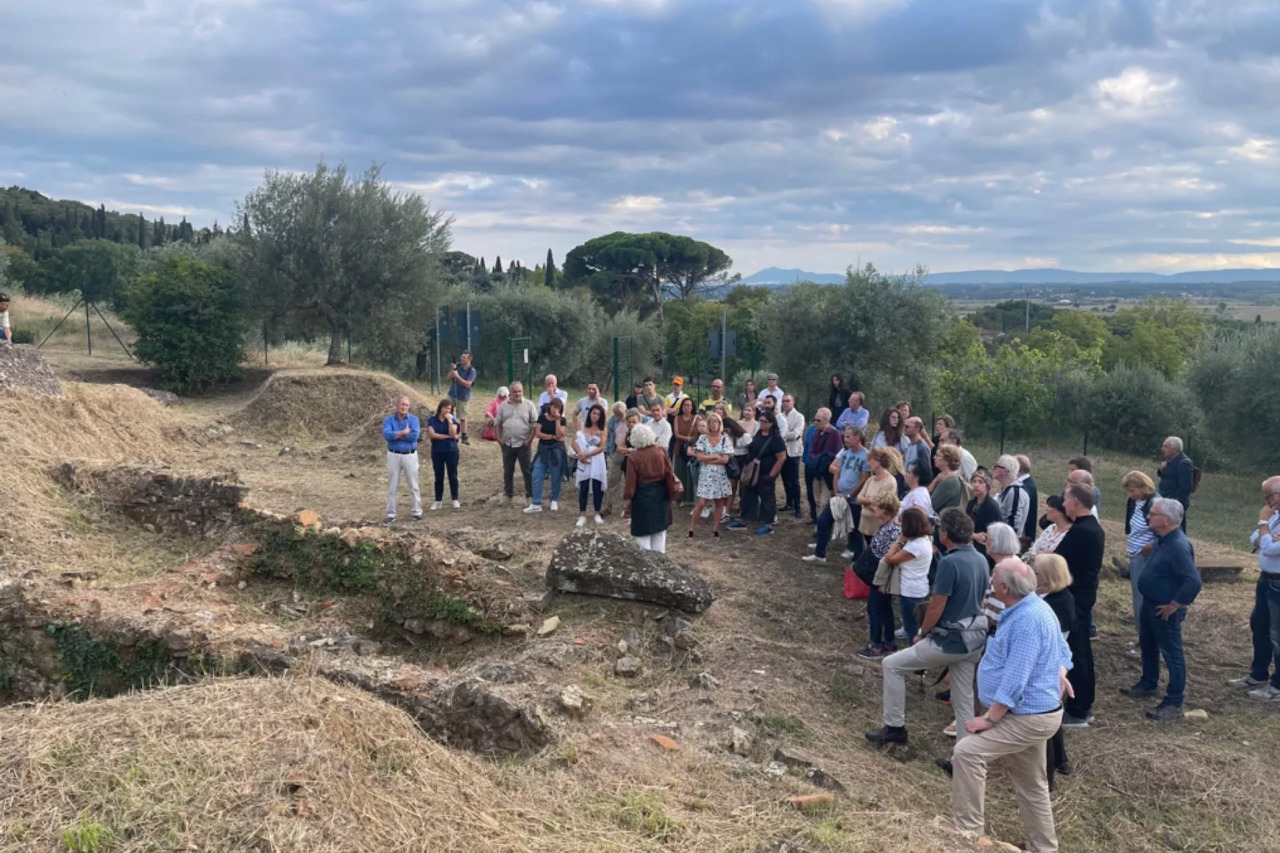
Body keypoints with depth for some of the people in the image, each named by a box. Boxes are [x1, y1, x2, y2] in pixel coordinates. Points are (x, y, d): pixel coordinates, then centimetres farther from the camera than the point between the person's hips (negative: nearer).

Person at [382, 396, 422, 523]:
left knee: (413, 486, 4)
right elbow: (386, 435, -18)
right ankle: (391, 514, 11)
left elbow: (414, 436, -17)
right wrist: (404, 432, -17)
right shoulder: (388, 420, 0)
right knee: (392, 487, 5)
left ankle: (417, 512, 13)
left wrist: (396, 435, -12)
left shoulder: (414, 419, -2)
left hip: (410, 455, 0)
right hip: (394, 456, 1)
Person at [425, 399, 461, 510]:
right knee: (439, 476, 7)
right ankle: (438, 500, 14)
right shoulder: (432, 420, -2)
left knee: (453, 475, 3)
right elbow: (432, 434, -14)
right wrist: (448, 436, -12)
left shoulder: (453, 420, -1)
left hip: (451, 450, 0)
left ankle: (455, 499, 11)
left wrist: (449, 420, -18)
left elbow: (453, 434, -15)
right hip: (437, 451, 0)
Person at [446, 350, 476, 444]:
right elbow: (449, 378, 4)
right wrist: (452, 370, -14)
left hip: (462, 397, -4)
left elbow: (467, 384, -19)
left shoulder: (471, 370, -10)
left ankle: (464, 436, 8)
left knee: (462, 417, 0)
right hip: (452, 394, 5)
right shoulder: (457, 366, 3)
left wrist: (457, 376, -24)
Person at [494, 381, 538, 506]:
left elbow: (535, 424, -5)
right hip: (507, 444, 3)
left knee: (527, 471, 2)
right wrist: (499, 438, 2)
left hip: (523, 444, -3)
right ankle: (508, 494, 24)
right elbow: (497, 422, 11)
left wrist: (530, 439, -10)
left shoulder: (529, 405, -4)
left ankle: (530, 495, 10)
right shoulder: (503, 406, 4)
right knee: (507, 471, 12)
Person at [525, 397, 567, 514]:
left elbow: (559, 435, -16)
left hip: (556, 450, -1)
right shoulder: (542, 417, 2)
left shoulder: (562, 420, -2)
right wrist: (552, 437, -12)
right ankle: (536, 504, -3)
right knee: (537, 476, -5)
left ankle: (555, 501, 21)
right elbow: (537, 434, -6)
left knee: (555, 477, 5)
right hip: (543, 449, 2)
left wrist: (557, 419, -18)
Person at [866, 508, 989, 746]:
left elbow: (936, 607, -18)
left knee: (891, 665, 5)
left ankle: (895, 727, 13)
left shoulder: (949, 563, -22)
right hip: (975, 638, 8)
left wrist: (921, 634, -3)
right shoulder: (981, 560, 4)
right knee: (964, 698, 16)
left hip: (950, 641, -8)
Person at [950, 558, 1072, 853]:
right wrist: (1055, 691, 16)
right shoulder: (1036, 607, 6)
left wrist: (988, 719, -22)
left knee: (967, 751, -19)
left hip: (1028, 716, -11)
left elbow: (1013, 681, -27)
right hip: (1035, 710, 11)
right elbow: (1062, 655, 17)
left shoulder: (1026, 620, -27)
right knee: (1031, 785, 20)